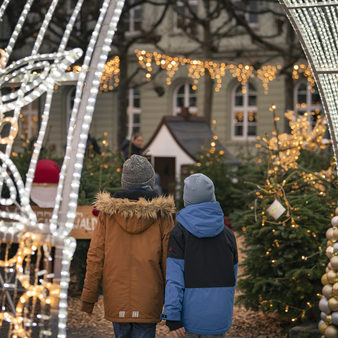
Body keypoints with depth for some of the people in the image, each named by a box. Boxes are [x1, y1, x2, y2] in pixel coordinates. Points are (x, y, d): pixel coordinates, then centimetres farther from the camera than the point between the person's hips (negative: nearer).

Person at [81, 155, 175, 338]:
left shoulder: (109, 211, -2)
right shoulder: (161, 213, -5)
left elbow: (96, 256, -3)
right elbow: (168, 259, -4)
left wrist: (88, 296, 3)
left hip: (116, 295, 2)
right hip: (148, 296, -2)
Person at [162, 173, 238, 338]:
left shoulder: (179, 232, -8)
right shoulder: (227, 234, 3)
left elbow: (174, 277, -13)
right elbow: (232, 276, 10)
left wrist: (172, 317, -14)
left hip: (190, 314, -2)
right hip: (219, 317, 3)